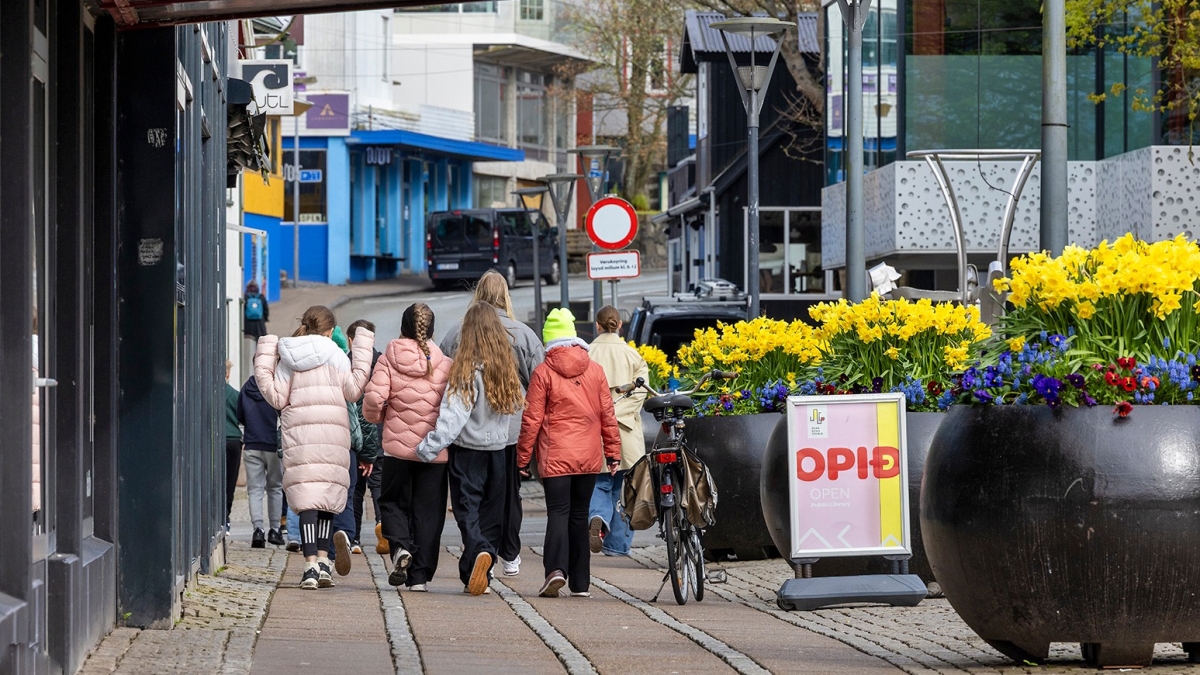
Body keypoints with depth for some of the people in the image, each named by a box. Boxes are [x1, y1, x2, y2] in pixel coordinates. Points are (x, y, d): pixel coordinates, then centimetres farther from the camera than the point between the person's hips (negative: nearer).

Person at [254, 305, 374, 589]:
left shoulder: (286, 357, 8)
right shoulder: (334, 354, 2)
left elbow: (277, 398, 6)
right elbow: (353, 390, 0)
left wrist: (263, 365, 16)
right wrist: (363, 351, 6)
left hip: (298, 431, 1)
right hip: (332, 430, -1)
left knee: (306, 497, -4)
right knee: (328, 494, 9)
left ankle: (310, 565, -14)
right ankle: (323, 559, -1)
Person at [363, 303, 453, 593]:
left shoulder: (389, 360, -4)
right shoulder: (445, 365, -3)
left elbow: (373, 398, -14)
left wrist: (377, 417, 8)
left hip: (397, 446, -1)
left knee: (393, 501, 17)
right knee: (428, 510, 9)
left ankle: (401, 546, -10)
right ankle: (419, 575, 7)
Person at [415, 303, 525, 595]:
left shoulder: (466, 370, -15)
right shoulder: (507, 368, 1)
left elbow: (453, 416, -22)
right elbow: (517, 407, 10)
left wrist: (428, 448, -24)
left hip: (467, 450, -5)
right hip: (498, 449, 5)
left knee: (467, 508, -1)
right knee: (491, 512, 12)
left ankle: (478, 550, -28)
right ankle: (476, 575, 12)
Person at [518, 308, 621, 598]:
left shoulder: (543, 372, -5)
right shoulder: (595, 370, 4)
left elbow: (531, 419, -4)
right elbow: (607, 414, 7)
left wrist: (523, 457, 3)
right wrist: (613, 451, 14)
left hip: (555, 457, -3)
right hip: (589, 456, 3)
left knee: (558, 512, -5)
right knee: (579, 514, 11)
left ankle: (556, 569, -26)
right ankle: (580, 582, 13)